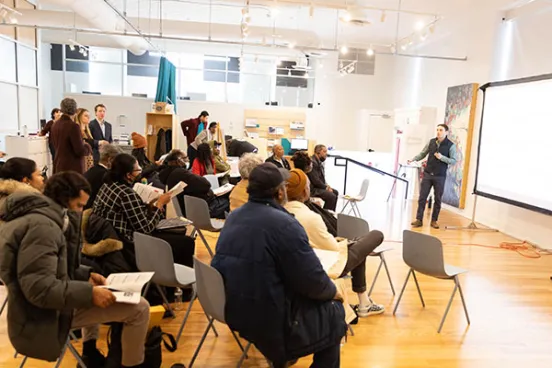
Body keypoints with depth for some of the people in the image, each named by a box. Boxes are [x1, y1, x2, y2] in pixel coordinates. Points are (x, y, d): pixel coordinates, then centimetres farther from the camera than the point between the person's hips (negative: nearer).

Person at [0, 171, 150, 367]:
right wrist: (90, 293, -27)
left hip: (38, 309, 11)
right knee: (139, 308, -16)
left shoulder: (35, 216, 10)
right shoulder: (41, 225, -24)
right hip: (44, 320, -11)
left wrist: (86, 275, 5)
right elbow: (39, 287, -31)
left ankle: (90, 352, 29)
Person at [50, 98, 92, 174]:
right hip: (72, 168, -8)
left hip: (58, 166, 8)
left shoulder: (55, 125, 6)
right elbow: (80, 151, -17)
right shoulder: (73, 126, -16)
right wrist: (87, 146, 4)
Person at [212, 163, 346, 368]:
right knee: (333, 312, 12)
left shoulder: (234, 217, 3)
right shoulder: (284, 224, -23)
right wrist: (333, 291, 2)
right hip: (269, 319, -8)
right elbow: (313, 282, -20)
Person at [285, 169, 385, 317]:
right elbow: (333, 249, -19)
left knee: (358, 248, 28)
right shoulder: (310, 217, -30)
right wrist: (345, 243, 2)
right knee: (376, 235, 5)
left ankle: (363, 301, 32)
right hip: (325, 267, -8)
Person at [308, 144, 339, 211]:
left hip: (318, 186, 11)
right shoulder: (312, 162, -21)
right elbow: (315, 181, -24)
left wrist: (326, 185, 3)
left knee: (335, 192, 17)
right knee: (331, 196, -22)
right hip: (312, 188, -11)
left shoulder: (319, 161, 11)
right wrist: (326, 187, -12)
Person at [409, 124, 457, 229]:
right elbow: (422, 154, 10)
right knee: (422, 197, 1)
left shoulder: (451, 145, -5)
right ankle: (419, 219, 6)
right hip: (427, 174, 2)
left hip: (440, 176, -2)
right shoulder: (431, 141, 4)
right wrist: (413, 159, -5)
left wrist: (442, 157, -19)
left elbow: (454, 161, -7)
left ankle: (434, 220, 18)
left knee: (438, 199, 6)